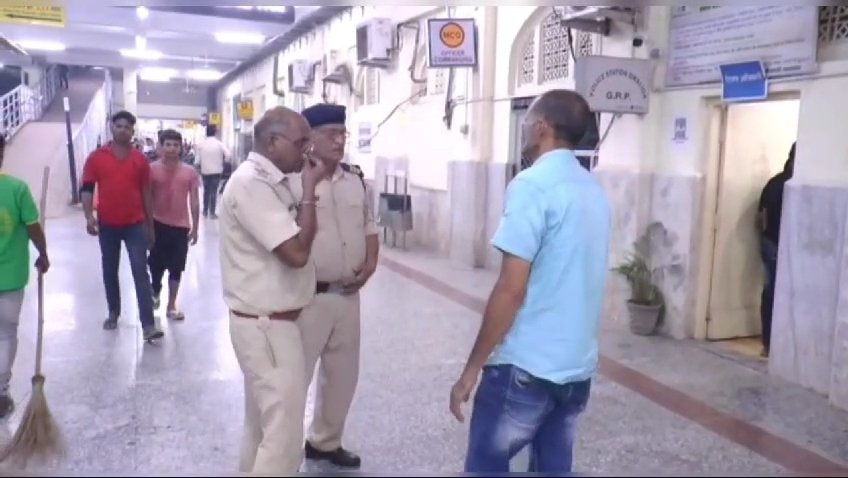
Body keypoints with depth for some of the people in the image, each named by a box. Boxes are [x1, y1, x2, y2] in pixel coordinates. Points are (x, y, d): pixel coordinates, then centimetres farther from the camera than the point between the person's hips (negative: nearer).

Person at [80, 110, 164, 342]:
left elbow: (145, 193, 7)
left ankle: (148, 324, -10)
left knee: (141, 272, -6)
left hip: (135, 224, -1)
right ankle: (113, 313, 35)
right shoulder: (96, 157, 1)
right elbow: (87, 188, 1)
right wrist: (89, 216, -14)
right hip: (107, 225, 1)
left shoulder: (140, 159, 2)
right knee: (110, 272, 15)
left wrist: (150, 226, 9)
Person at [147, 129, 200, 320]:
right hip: (158, 224, -1)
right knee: (157, 265, 8)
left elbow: (194, 202, 2)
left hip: (181, 226, 1)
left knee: (176, 268, 6)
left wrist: (194, 227, 1)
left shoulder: (190, 172, -2)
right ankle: (155, 292, 38)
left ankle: (171, 306, 18)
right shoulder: (152, 169, -4)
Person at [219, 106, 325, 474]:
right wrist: (309, 190, -18)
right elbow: (297, 252, -25)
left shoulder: (272, 181, 9)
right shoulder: (251, 183, -21)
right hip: (266, 325, -10)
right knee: (284, 432, -3)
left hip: (268, 320, 10)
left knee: (264, 422, 22)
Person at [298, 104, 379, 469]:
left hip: (349, 295, 7)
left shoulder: (356, 180, 7)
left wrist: (370, 262, 1)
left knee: (342, 373, 19)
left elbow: (369, 226, 15)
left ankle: (325, 441, 40)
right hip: (307, 297, -7)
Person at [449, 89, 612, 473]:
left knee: (486, 466, 6)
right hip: (578, 365, 8)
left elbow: (511, 289, -19)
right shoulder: (594, 190, 10)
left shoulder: (533, 185, -15)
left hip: (525, 365, -7)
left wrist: (471, 369, -12)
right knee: (554, 467, 16)